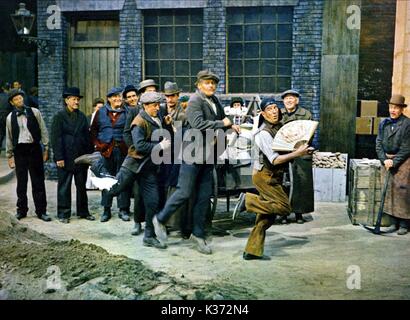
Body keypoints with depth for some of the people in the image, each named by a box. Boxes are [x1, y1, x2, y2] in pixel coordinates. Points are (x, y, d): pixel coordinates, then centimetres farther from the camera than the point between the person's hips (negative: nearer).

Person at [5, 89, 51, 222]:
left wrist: (46, 149, 1)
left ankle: (41, 211, 9)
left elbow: (43, 131, 4)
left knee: (38, 181, 2)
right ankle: (21, 210, 21)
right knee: (21, 182, 8)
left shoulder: (34, 112, 2)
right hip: (19, 150, 1)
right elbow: (9, 137, 11)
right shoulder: (10, 117, 5)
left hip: (34, 148, -1)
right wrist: (9, 155, 11)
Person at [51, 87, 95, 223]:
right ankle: (63, 214, 12)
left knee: (82, 186, 10)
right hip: (66, 158, -4)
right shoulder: (59, 116, -3)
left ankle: (83, 212, 20)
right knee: (64, 186, 3)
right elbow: (55, 138, -8)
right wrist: (59, 157, -14)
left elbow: (87, 136, 12)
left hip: (81, 156, 5)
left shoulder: (82, 116, 11)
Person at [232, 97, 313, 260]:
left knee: (266, 217, 8)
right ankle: (248, 200, -5)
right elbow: (275, 160, -22)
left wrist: (302, 148, 7)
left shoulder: (280, 127, 8)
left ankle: (252, 251, 13)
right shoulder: (264, 133, -17)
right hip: (265, 176, -8)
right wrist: (297, 153, -23)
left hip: (274, 177, 8)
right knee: (285, 207, -14)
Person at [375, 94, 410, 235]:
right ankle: (394, 222, 17)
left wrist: (394, 162, -15)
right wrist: (384, 159, -7)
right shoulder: (384, 123, 7)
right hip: (387, 160, 5)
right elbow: (378, 143, 6)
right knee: (389, 190, 6)